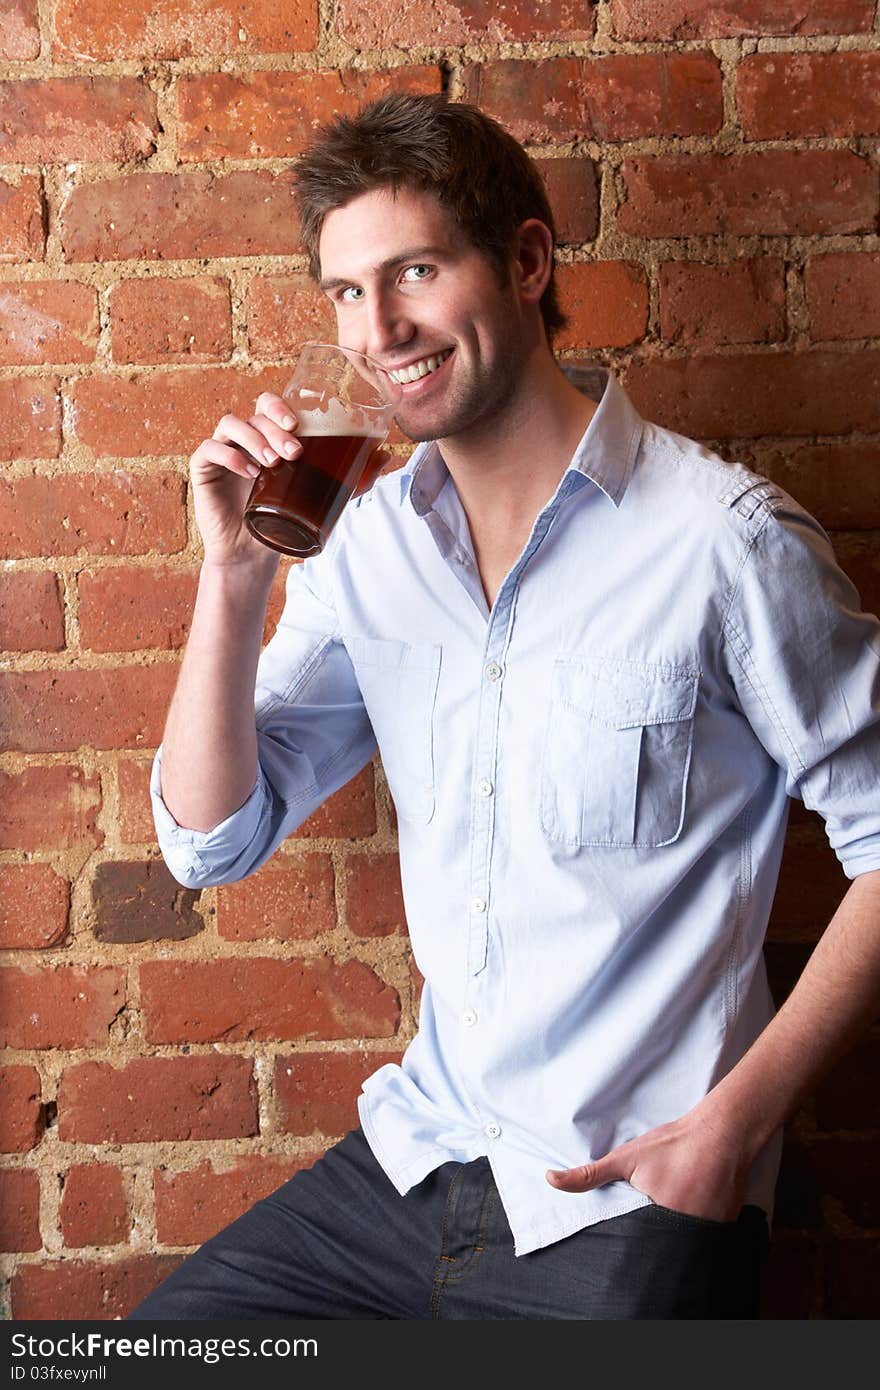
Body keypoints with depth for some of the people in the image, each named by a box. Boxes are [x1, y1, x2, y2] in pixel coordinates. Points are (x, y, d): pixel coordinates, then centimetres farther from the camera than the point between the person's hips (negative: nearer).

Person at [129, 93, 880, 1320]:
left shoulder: (724, 538, -13)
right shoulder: (369, 544, 3)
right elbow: (214, 841, 3)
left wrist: (739, 1119, -15)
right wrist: (235, 574, -11)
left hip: (628, 1201, -5)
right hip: (416, 1162, 5)